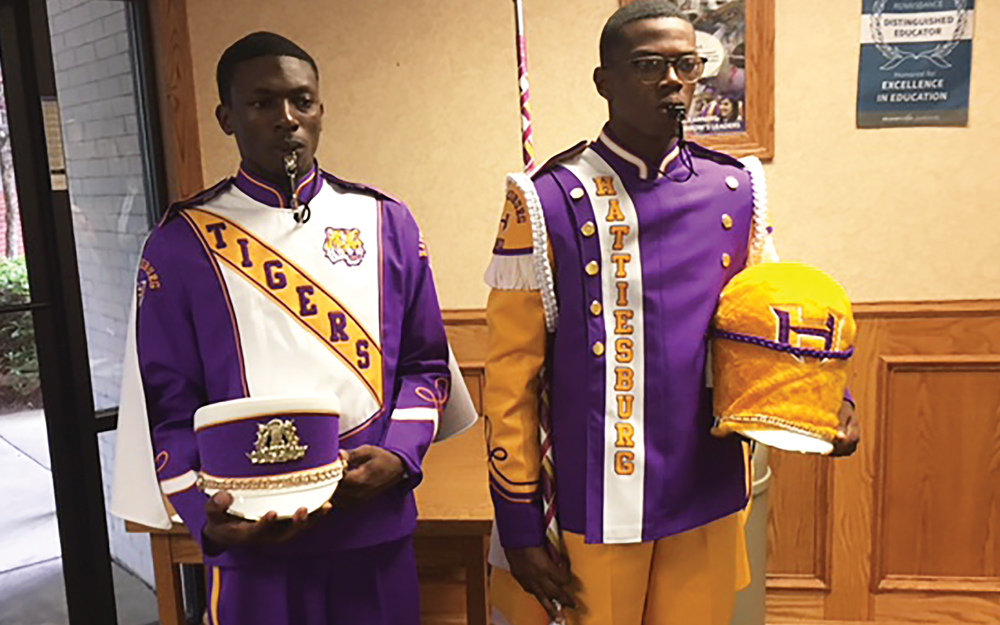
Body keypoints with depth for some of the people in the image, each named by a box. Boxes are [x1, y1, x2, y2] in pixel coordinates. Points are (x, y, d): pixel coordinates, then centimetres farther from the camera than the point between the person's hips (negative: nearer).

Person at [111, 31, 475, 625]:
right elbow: (168, 406, -2)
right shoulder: (181, 243, -4)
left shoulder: (385, 220, 1)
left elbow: (426, 362, 5)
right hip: (254, 540, -1)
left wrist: (399, 454, -11)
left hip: (379, 525, 2)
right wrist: (207, 517, -17)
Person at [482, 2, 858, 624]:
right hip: (594, 507, -3)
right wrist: (520, 526, -6)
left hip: (711, 498, 4)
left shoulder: (737, 189, 1)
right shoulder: (546, 203, -10)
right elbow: (511, 372, -7)